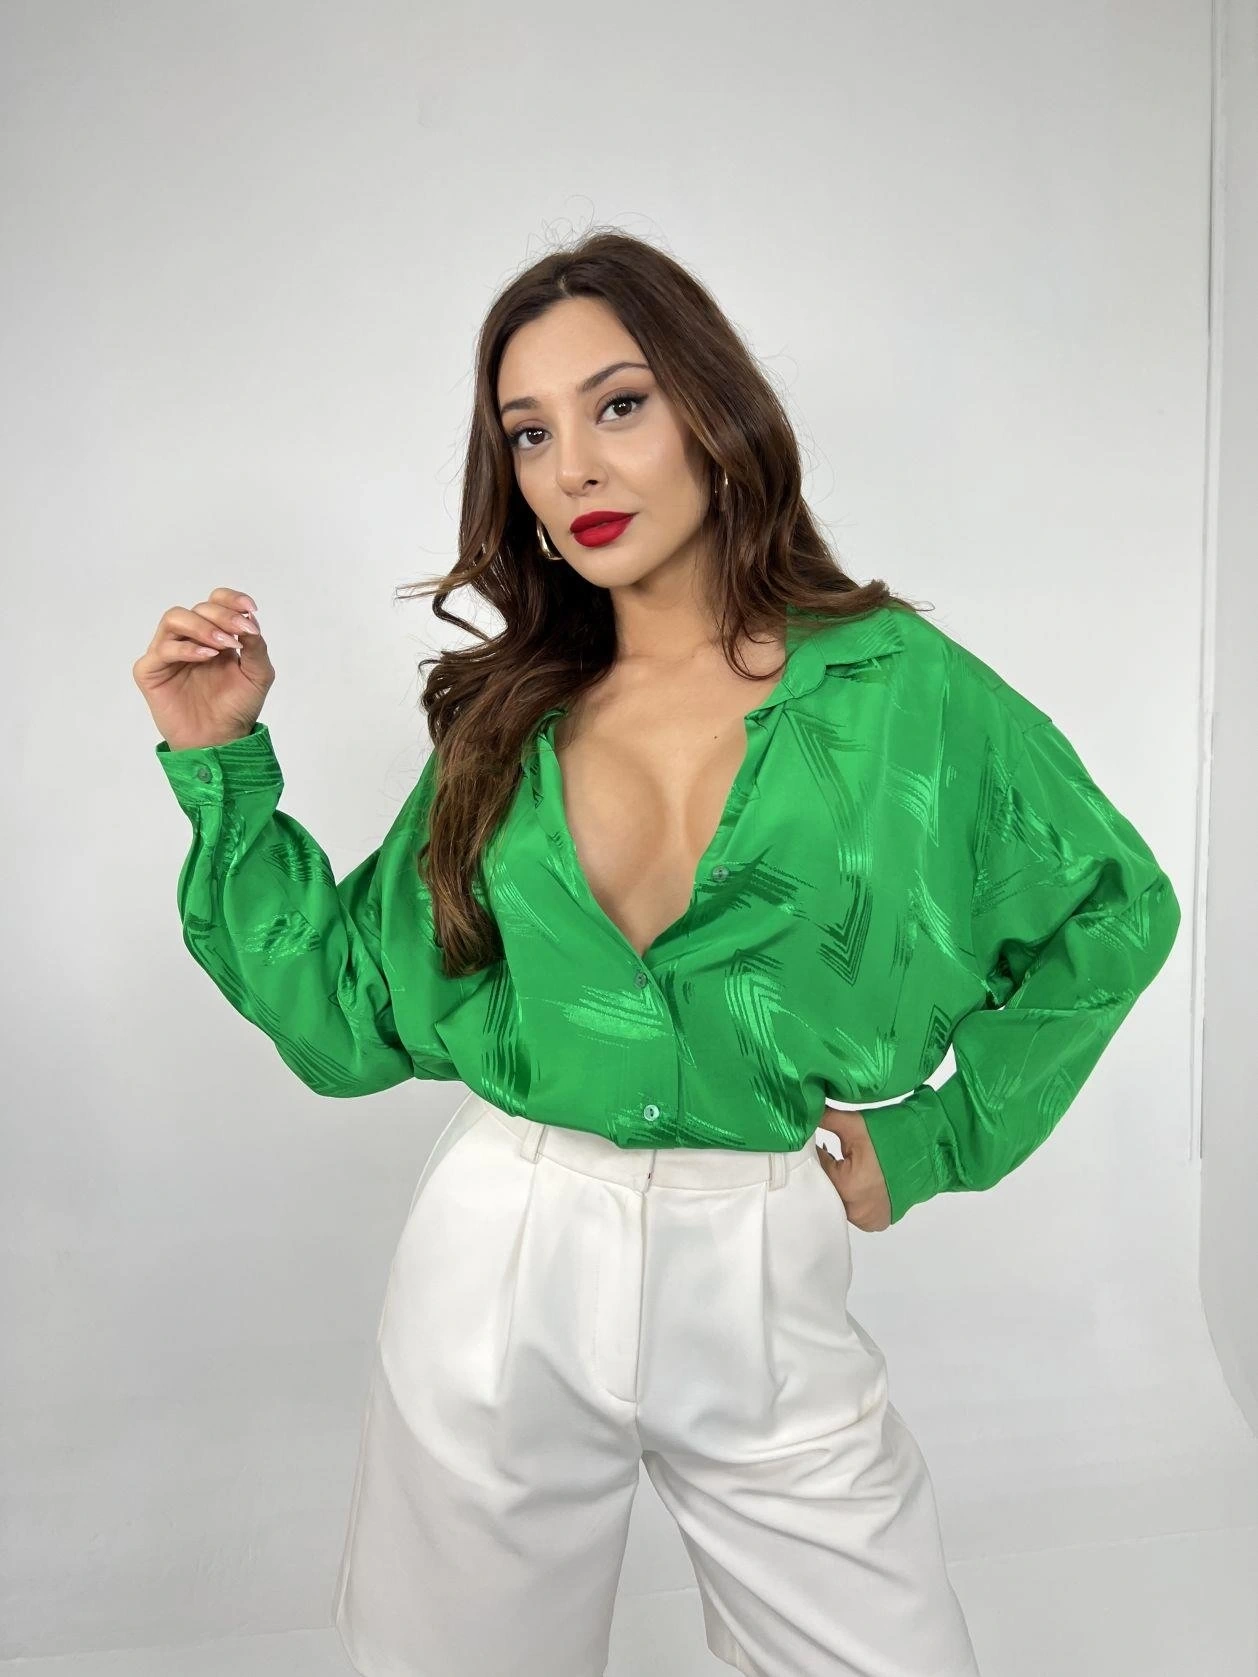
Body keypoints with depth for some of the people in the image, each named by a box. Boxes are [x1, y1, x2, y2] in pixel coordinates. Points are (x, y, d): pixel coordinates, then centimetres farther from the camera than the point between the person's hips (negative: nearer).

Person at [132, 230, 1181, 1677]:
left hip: (759, 1284, -1)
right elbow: (347, 1016, 2)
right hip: (494, 1268, 2)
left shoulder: (896, 685, -5)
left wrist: (947, 1136, 2)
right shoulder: (506, 722, 1)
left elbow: (1115, 910, 8)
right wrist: (224, 763, -2)